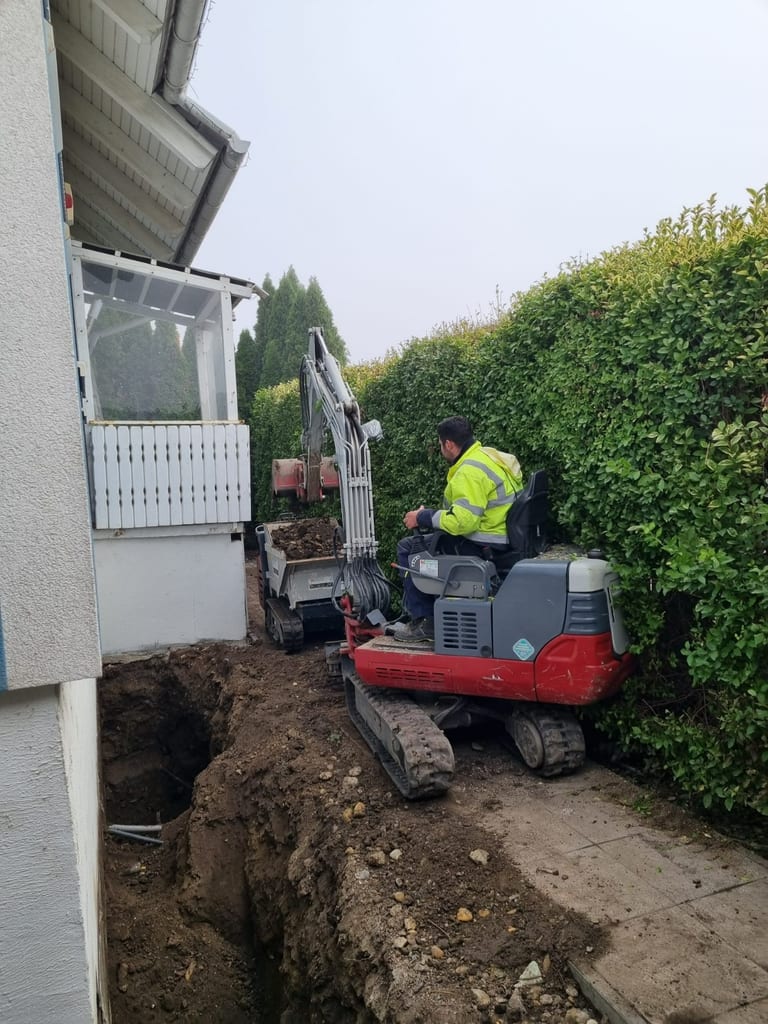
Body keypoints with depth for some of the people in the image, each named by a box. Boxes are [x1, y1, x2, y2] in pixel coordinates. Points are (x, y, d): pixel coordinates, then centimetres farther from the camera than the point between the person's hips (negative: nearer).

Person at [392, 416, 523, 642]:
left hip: (482, 547, -10)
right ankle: (432, 609, 24)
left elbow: (462, 521, -29)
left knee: (408, 548, -2)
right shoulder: (491, 456, 11)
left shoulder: (470, 471, -22)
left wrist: (422, 517, -14)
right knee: (423, 538, 24)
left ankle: (424, 621, 2)